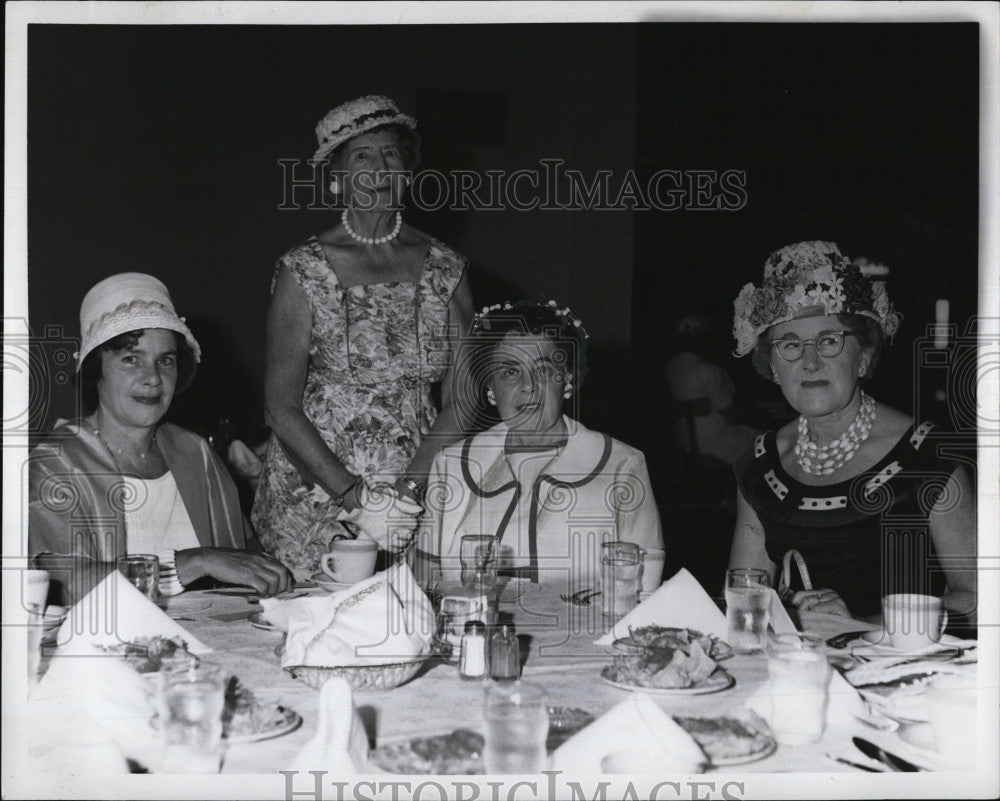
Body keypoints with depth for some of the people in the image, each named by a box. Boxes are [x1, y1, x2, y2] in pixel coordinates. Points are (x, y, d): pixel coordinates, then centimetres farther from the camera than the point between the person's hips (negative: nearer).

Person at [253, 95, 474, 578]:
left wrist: (405, 491, -12)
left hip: (420, 498, 2)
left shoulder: (446, 272, 5)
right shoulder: (304, 272, -3)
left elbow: (460, 402, 1)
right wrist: (358, 497, -15)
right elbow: (281, 407, -6)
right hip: (314, 497, -2)